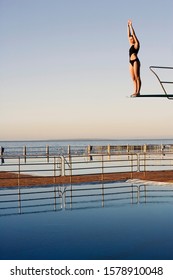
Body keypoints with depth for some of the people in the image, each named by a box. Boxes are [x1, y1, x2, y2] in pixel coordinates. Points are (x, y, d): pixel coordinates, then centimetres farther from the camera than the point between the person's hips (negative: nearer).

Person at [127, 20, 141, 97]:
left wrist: (131, 26, -2)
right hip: (131, 62, 8)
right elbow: (129, 35, 21)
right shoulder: (131, 45, 19)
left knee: (137, 77, -8)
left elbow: (134, 34, -4)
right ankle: (135, 92, 5)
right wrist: (128, 26, 20)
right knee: (133, 78, 5)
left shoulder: (136, 44, 0)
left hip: (135, 61, -8)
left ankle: (138, 92, -10)